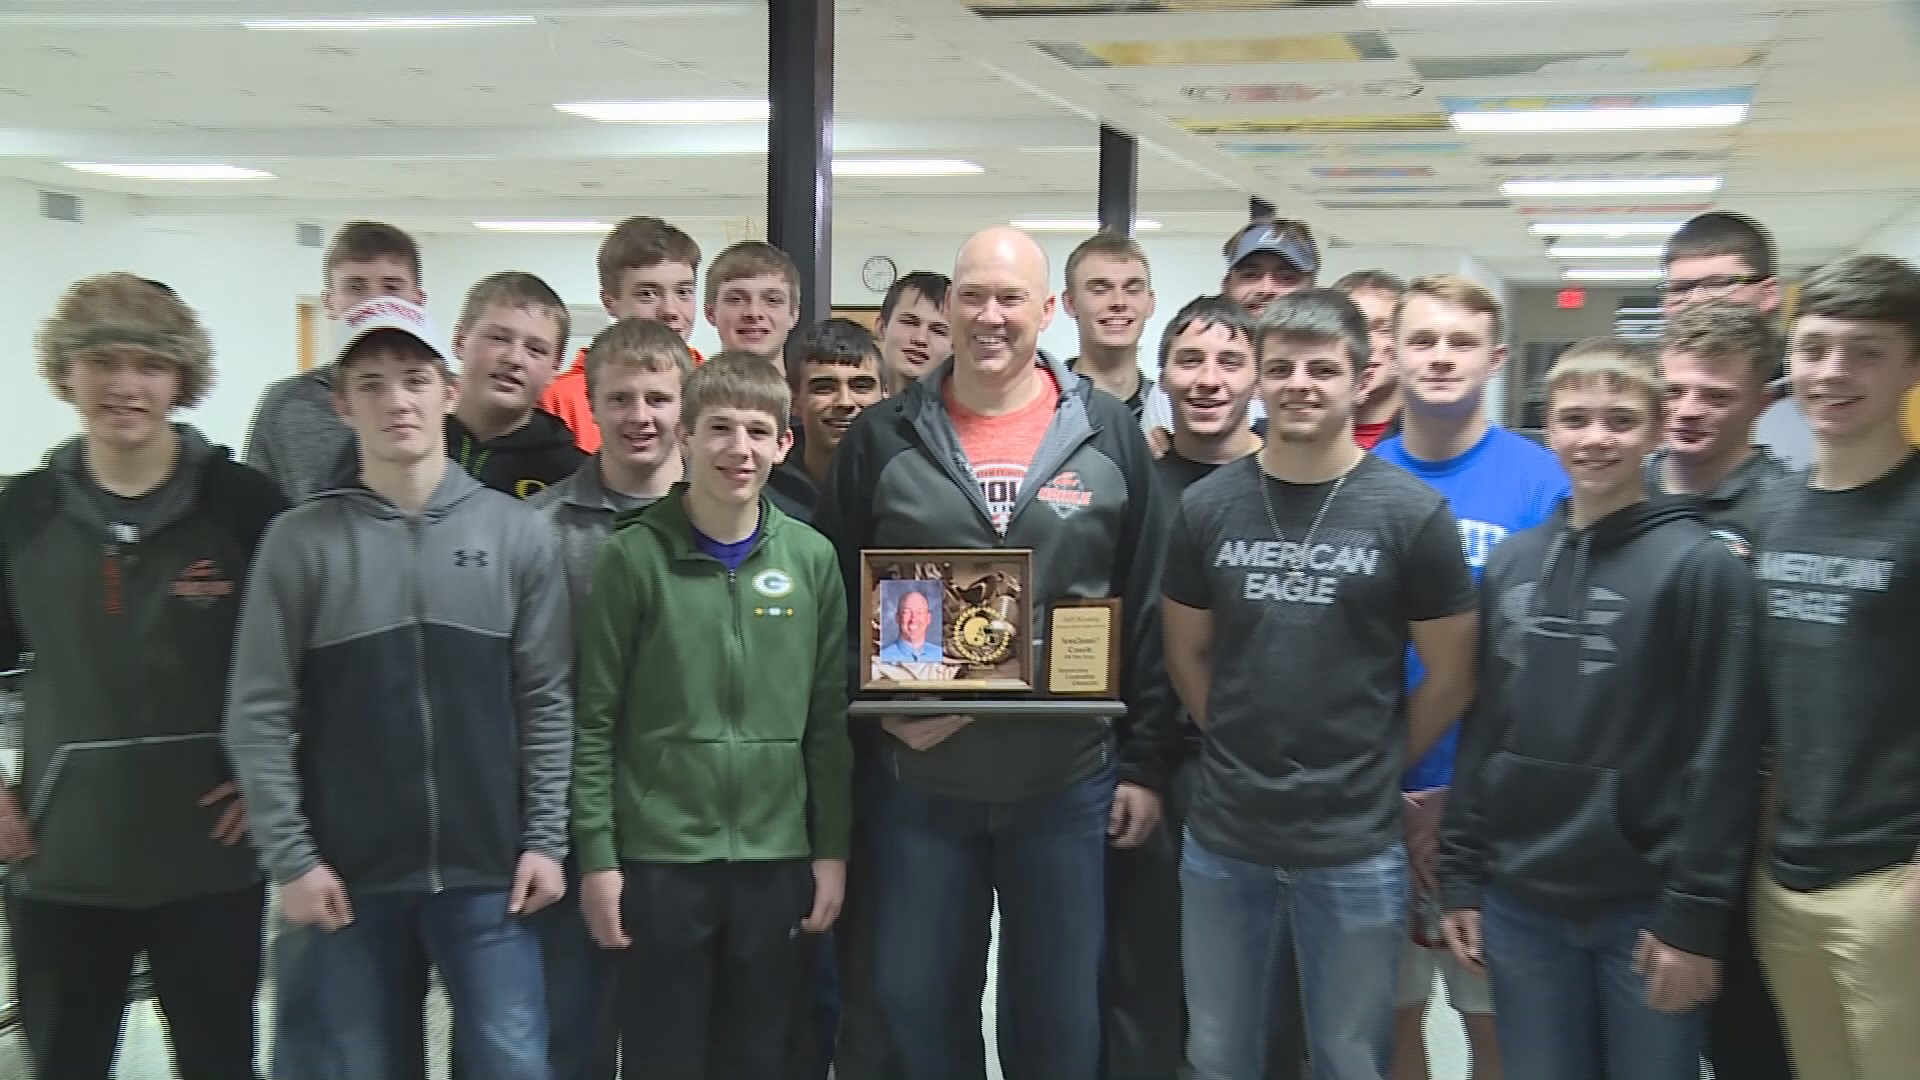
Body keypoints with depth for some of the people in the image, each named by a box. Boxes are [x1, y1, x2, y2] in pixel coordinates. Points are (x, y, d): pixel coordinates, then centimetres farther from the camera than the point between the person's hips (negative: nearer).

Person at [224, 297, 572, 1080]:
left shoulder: (519, 534, 2)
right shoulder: (301, 541, -2)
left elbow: (548, 703, 1)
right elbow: (260, 715, -3)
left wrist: (546, 838, -3)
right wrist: (290, 858, -7)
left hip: (488, 872, 1)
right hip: (344, 877, 0)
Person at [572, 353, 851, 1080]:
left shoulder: (812, 560, 3)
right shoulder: (635, 557, -5)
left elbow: (830, 720, 5)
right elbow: (594, 721, -4)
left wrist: (832, 850, 3)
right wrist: (596, 856, -7)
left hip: (776, 856, 2)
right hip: (658, 854, -2)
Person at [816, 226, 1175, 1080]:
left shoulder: (1109, 436, 1)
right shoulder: (883, 439, 1)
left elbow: (1149, 610, 2)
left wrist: (1145, 761, 0)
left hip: (1068, 785, 0)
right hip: (919, 785, 1)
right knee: (919, 1007, 13)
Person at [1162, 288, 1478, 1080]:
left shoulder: (1413, 513, -7)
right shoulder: (1206, 506, 1)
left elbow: (1451, 677, -1)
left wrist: (1374, 770, 3)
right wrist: (1243, 753, 5)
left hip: (1355, 846, -2)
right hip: (1222, 836, 2)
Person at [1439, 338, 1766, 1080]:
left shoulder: (1701, 565, -7)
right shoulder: (1511, 564, 7)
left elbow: (1721, 757, -10)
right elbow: (1481, 729, 9)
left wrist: (1694, 915, -12)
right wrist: (1460, 877, 7)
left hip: (1645, 907, -4)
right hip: (1519, 901, 4)